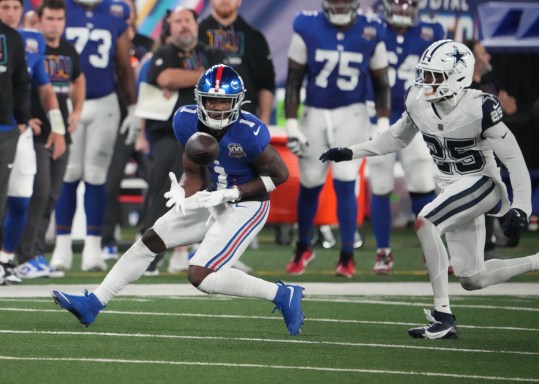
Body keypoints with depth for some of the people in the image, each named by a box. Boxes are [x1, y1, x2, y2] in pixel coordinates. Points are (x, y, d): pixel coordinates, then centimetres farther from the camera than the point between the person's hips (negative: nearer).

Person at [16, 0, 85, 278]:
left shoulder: (68, 51, 11)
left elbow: (78, 80, 30)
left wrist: (77, 112, 17)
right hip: (36, 133, -7)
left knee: (51, 197, 7)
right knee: (39, 193, -14)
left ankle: (37, 254, 13)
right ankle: (26, 257, -10)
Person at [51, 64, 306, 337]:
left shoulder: (249, 133, -28)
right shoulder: (188, 122, -10)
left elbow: (280, 174, -16)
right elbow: (193, 174, 1)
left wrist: (232, 193, -21)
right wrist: (182, 195, -22)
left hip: (246, 206, -7)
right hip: (217, 200, 7)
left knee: (200, 276, -17)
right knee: (151, 240, 8)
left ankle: (282, 295, -5)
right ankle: (93, 304, 16)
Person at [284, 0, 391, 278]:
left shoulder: (371, 33, -5)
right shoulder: (307, 29, -8)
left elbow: (381, 84, 5)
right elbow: (293, 81, -2)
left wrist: (383, 124, 0)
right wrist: (291, 124, -5)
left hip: (352, 116, -1)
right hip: (315, 115, 1)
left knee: (345, 184, -9)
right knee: (310, 185, 7)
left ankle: (347, 257, 2)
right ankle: (303, 247, 30)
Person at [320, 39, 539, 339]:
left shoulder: (479, 109, -24)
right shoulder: (419, 103, -6)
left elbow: (514, 159, -19)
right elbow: (397, 139, 13)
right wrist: (350, 153, 6)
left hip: (481, 184, -7)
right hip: (453, 189, 7)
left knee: (425, 222, -30)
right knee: (472, 280, 7)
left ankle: (443, 315, -25)